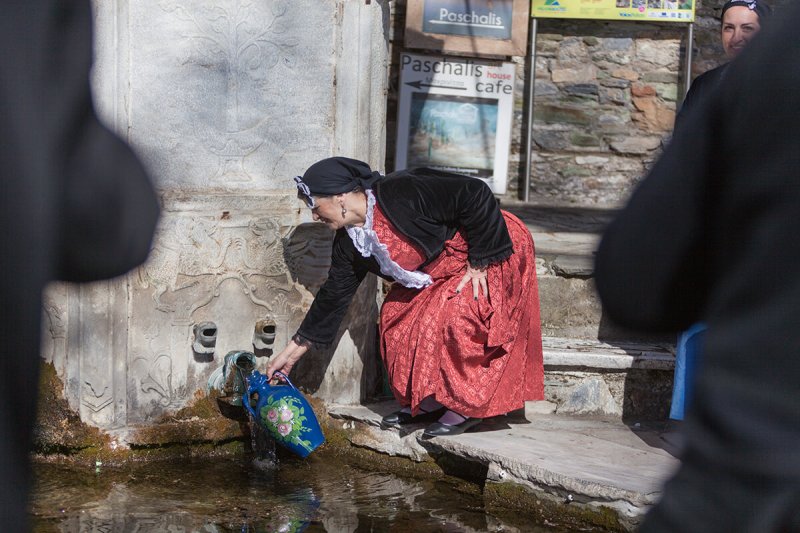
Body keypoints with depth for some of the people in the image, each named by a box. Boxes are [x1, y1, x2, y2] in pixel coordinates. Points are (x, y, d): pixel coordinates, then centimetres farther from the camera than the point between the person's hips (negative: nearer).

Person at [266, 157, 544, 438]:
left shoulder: (403, 193, -31)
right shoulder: (348, 242, -4)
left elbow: (476, 195, -29)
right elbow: (334, 295, 4)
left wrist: (479, 262, -24)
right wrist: (293, 351, 4)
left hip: (493, 256, -9)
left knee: (453, 317, -26)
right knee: (396, 313, -3)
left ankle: (467, 407, -11)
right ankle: (426, 402, 7)